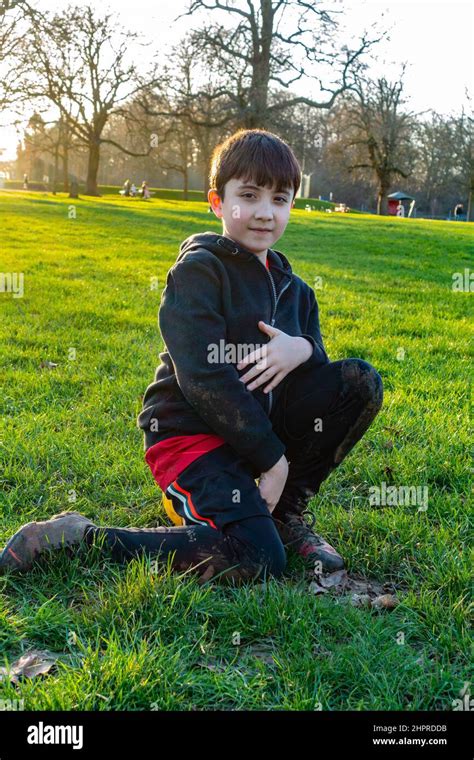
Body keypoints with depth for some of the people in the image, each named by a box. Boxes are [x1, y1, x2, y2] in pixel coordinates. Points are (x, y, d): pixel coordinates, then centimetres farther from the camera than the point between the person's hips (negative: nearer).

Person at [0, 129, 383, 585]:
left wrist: (302, 348, -18)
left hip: (258, 422, 7)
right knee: (257, 562, -26)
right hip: (191, 432, -7)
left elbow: (317, 362, 9)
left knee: (360, 381, -5)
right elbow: (204, 379, -20)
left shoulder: (291, 287, 13)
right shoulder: (198, 271, -11)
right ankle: (79, 534, -14)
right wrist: (271, 458, -19)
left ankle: (287, 512, 3)